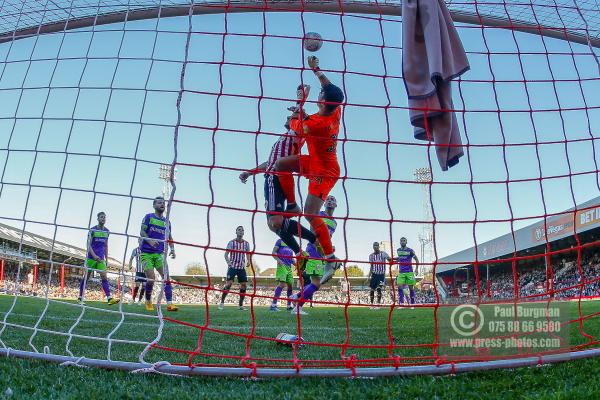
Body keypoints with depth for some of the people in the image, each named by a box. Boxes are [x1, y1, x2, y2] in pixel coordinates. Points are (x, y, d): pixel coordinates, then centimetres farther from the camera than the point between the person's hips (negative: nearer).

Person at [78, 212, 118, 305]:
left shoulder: (107, 231, 9)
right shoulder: (92, 230, -4)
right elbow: (88, 244, -8)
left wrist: (106, 259, 12)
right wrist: (94, 255, -21)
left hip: (101, 258, 3)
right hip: (91, 257, -3)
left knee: (104, 277, -9)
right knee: (86, 277, 3)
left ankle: (109, 298, -19)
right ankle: (80, 298, 16)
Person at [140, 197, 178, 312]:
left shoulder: (166, 222, 14)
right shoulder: (149, 217, 3)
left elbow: (169, 237, 17)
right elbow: (142, 232, -5)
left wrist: (172, 248, -1)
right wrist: (149, 240, -24)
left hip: (159, 253, 3)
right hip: (146, 253, -3)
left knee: (166, 276, -13)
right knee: (151, 278, -9)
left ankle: (169, 303, -17)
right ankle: (148, 301, 15)